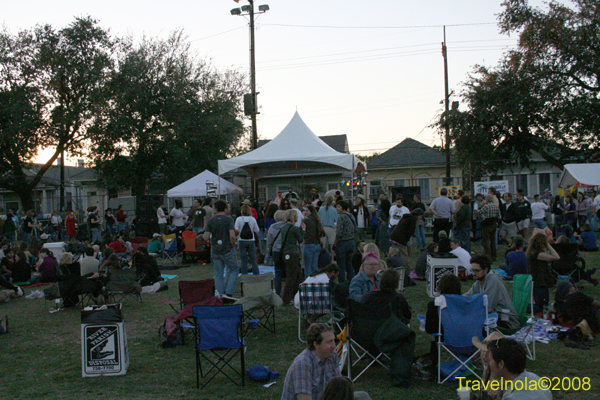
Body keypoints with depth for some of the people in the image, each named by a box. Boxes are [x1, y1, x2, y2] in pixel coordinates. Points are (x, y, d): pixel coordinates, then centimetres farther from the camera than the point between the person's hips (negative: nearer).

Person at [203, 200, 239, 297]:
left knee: (218, 274, 10)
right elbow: (232, 236, -19)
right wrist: (233, 245, -4)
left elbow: (206, 237, -5)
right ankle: (229, 292, 5)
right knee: (233, 270, 13)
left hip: (215, 251, 4)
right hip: (227, 250, -4)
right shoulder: (228, 219, -10)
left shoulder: (211, 221, 1)